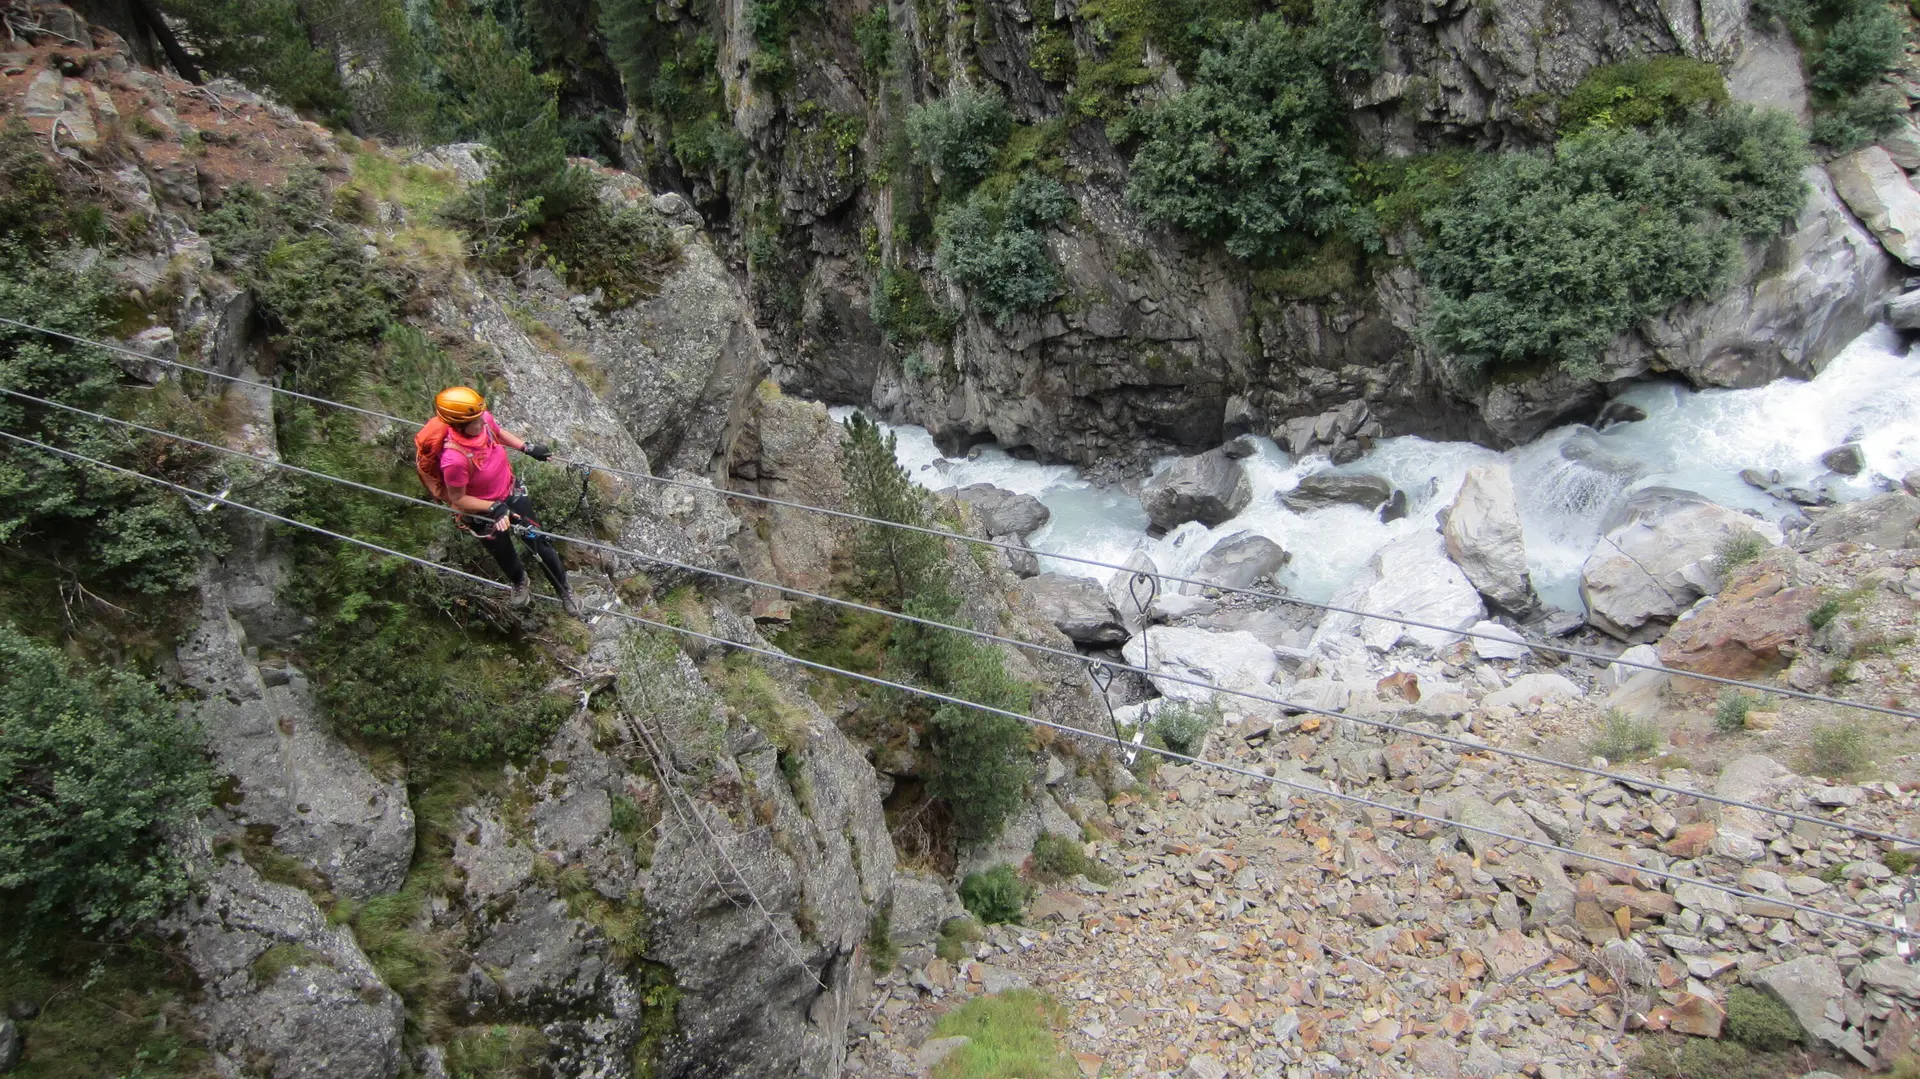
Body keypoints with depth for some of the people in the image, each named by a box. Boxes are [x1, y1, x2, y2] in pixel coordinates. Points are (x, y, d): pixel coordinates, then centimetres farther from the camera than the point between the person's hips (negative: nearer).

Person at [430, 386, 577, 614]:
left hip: (511, 493, 4)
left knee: (540, 542, 13)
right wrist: (495, 508, -31)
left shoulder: (484, 420, -24)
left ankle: (563, 589, 37)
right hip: (483, 513, -4)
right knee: (505, 555, 23)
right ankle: (520, 583, 58)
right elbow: (458, 499, -26)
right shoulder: (454, 458, -41)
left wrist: (527, 447, 0)